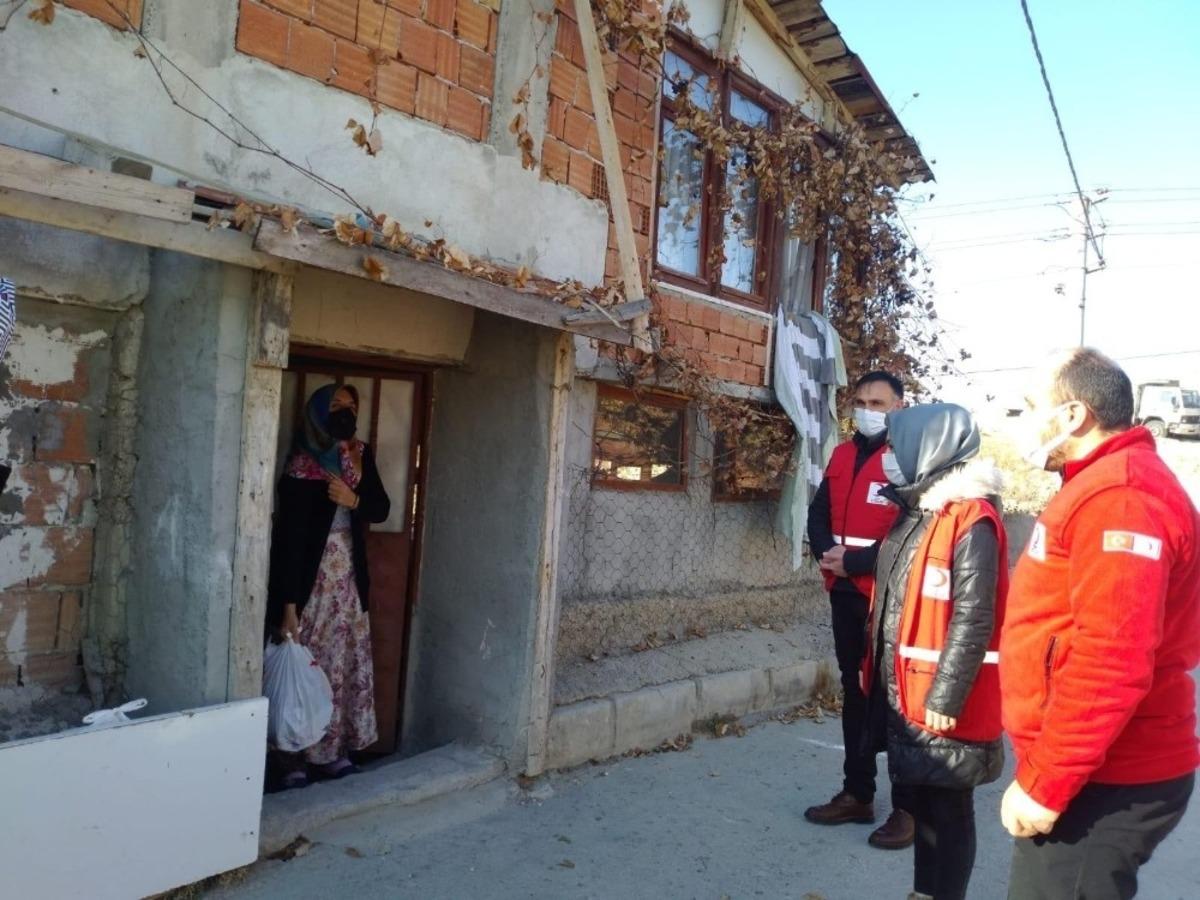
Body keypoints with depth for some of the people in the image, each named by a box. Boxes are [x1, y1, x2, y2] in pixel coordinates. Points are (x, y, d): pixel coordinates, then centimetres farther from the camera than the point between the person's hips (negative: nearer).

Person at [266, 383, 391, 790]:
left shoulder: (359, 456, 4)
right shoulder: (302, 468, -15)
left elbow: (382, 508, 9)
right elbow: (288, 537, -18)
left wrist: (354, 500, -14)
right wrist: (288, 605, -20)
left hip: (348, 578, 6)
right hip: (310, 580, -6)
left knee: (345, 665, 11)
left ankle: (332, 750, 24)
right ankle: (296, 759, 13)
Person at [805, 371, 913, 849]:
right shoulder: (842, 455, 13)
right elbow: (818, 513, 12)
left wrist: (855, 560, -19)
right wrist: (826, 551, -8)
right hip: (845, 593, 7)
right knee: (854, 692, 15)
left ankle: (908, 806, 14)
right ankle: (857, 793, 27)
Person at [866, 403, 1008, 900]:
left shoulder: (972, 521, -17)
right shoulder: (914, 512, 10)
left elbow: (972, 621, -20)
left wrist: (944, 698, -19)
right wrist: (874, 667, 19)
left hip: (941, 701, -9)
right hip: (901, 692, 9)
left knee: (947, 811, 7)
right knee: (915, 800, 20)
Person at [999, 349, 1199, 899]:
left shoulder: (1117, 496, -19)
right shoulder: (1105, 486, 16)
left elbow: (1111, 665, -27)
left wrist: (1044, 783, -21)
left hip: (1103, 785, -10)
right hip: (1100, 772, 10)